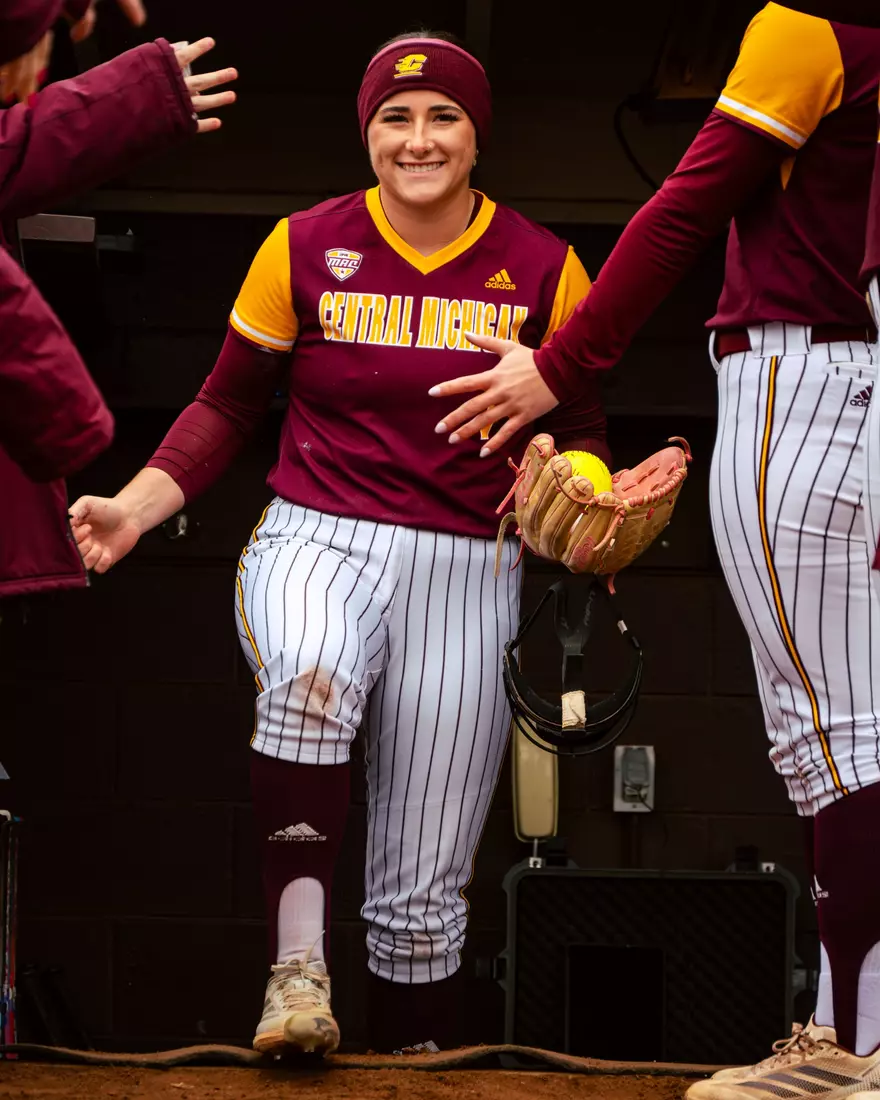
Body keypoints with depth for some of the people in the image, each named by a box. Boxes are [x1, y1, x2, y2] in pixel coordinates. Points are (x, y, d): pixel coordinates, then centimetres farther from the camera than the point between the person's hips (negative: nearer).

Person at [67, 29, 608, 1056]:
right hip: (318, 542, -1)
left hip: (466, 573, 1)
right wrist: (137, 505, -4)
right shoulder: (304, 247, 3)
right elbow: (228, 404, 11)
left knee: (422, 892, 3)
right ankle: (297, 963, -38)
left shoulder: (542, 267, 4)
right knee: (311, 679, -39)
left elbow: (582, 428, 12)